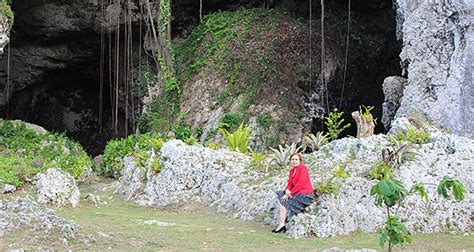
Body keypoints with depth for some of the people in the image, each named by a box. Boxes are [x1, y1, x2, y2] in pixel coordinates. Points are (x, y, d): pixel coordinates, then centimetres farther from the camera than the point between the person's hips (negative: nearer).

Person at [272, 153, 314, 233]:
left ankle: (282, 224, -10)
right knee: (279, 193, 9)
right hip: (298, 193, 9)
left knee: (283, 201, -8)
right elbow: (290, 184, 10)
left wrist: (290, 193, -18)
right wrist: (287, 190, -13)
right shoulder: (292, 171, 14)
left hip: (305, 195, -9)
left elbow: (300, 184, -20)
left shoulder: (303, 168, -12)